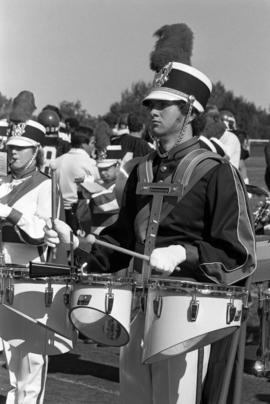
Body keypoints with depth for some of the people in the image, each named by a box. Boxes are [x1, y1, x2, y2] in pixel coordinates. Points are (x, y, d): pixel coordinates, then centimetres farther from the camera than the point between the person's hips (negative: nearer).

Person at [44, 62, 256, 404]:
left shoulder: (216, 172, -7)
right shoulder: (143, 171, 15)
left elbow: (239, 254, -9)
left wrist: (182, 253, -21)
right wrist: (78, 243, 7)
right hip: (140, 302, 7)